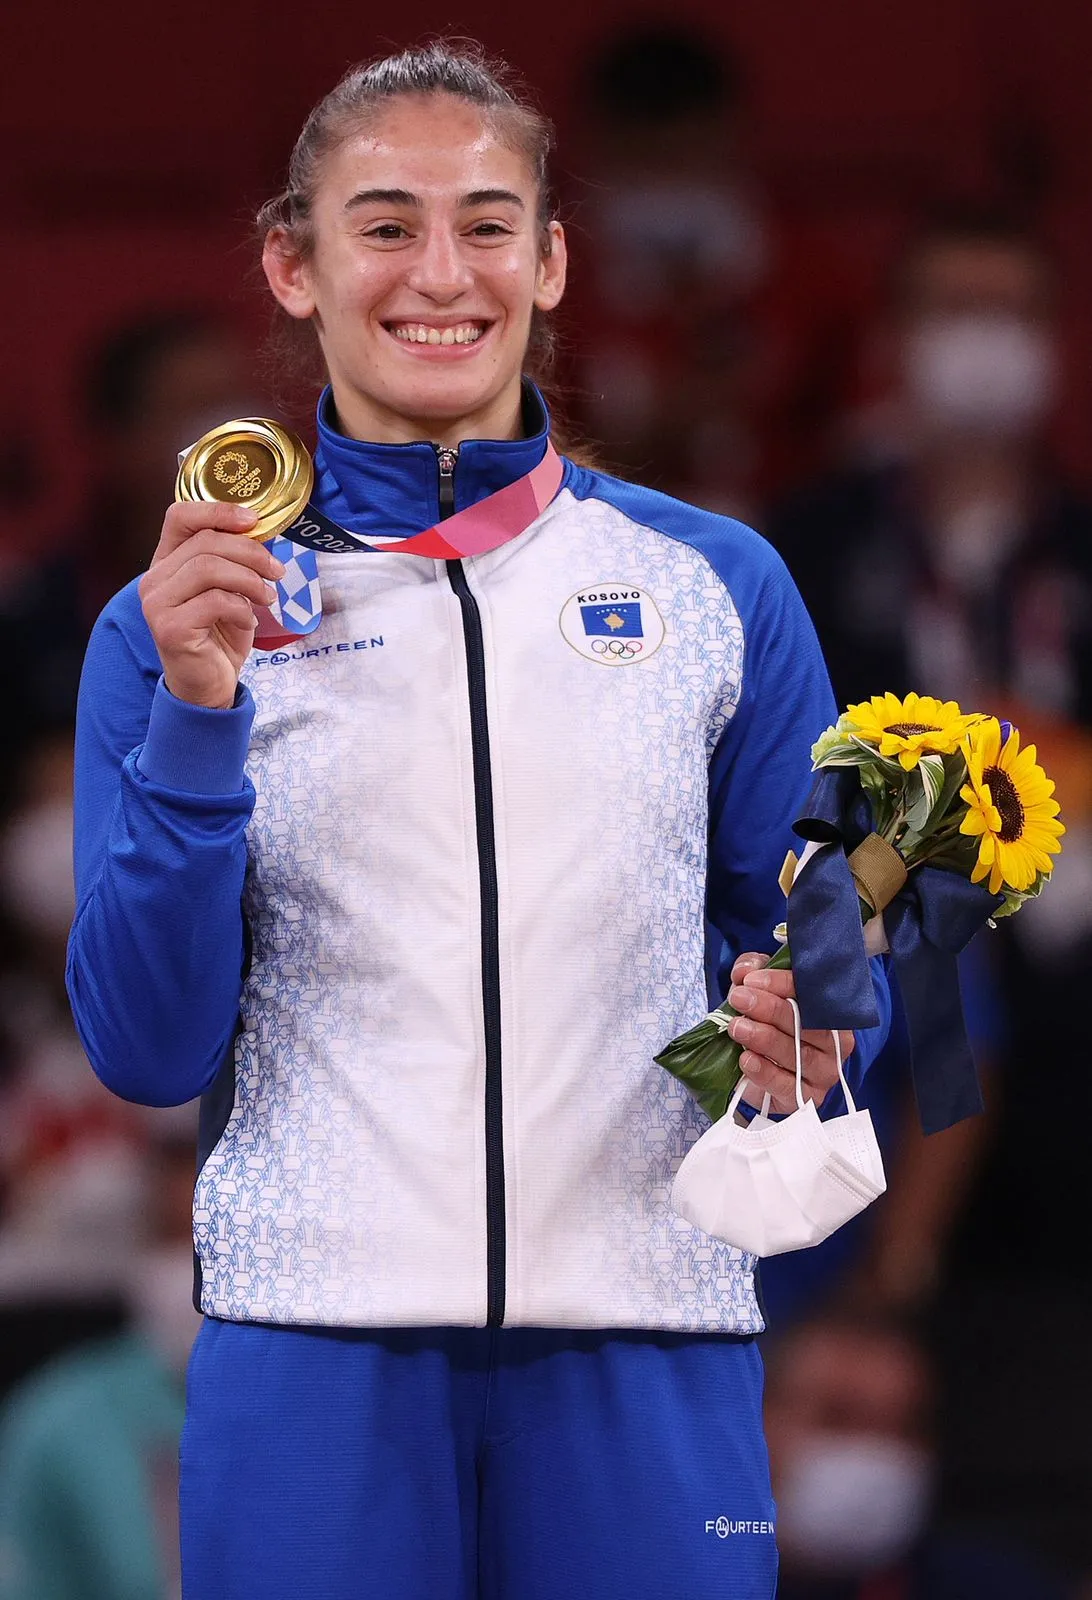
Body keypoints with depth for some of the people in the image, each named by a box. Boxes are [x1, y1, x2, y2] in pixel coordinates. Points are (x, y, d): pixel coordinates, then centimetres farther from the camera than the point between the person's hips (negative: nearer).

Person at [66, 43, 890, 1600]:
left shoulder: (715, 584, 8)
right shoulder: (184, 622, 6)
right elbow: (149, 1048, 0)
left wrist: (811, 1033, -7)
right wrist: (195, 717, -11)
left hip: (641, 1354, 1)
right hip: (314, 1342, -1)